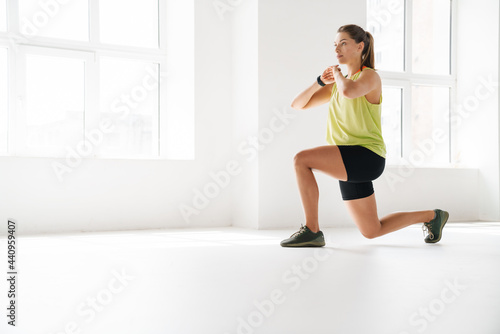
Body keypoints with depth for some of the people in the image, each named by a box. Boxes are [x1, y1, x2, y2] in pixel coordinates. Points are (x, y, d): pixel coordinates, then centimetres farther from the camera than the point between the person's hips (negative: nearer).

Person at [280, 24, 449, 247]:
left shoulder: (370, 76, -6)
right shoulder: (337, 85, 16)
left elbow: (348, 91, -31)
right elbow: (297, 105, 12)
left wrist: (338, 72, -10)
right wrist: (321, 81, -2)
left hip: (366, 155, -9)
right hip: (349, 164, 9)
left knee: (301, 159, -24)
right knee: (372, 232, 16)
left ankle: (312, 230, -15)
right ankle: (431, 216, 33)